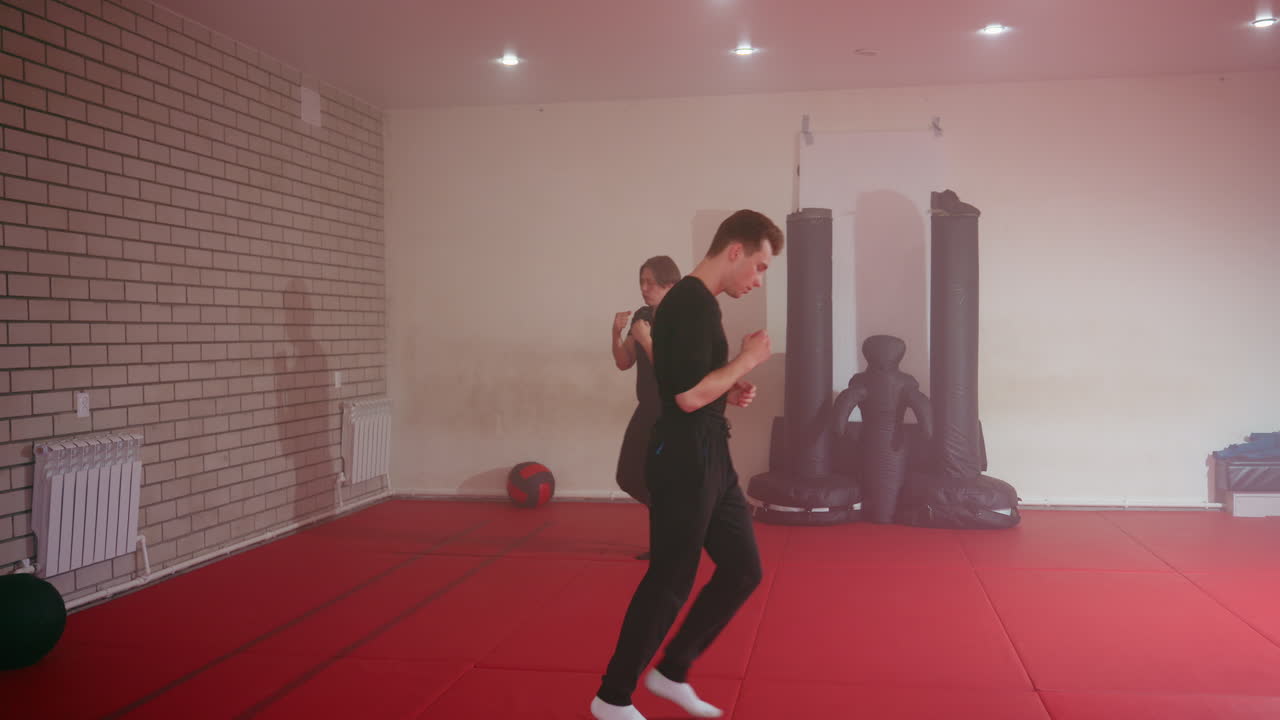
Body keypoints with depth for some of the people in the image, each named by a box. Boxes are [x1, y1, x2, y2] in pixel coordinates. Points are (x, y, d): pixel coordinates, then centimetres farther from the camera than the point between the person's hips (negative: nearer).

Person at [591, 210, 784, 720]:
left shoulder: (698, 303, 14)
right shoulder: (690, 303, -18)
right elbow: (688, 396, -25)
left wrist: (729, 393, 8)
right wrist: (747, 359, -13)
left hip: (708, 456, 10)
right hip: (684, 459, -10)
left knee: (743, 568, 13)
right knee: (670, 581, -1)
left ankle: (671, 673, 25)